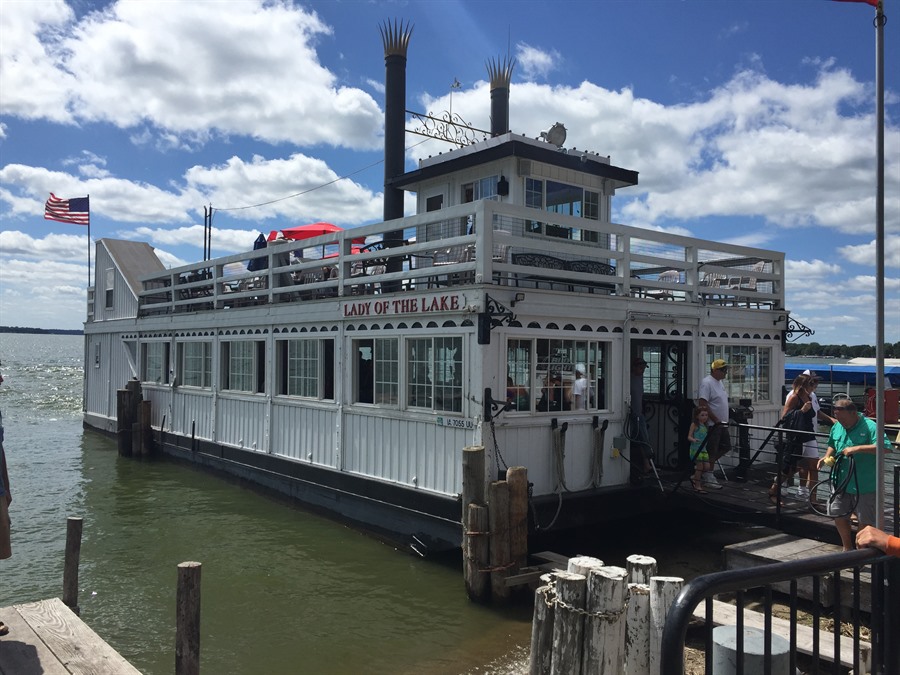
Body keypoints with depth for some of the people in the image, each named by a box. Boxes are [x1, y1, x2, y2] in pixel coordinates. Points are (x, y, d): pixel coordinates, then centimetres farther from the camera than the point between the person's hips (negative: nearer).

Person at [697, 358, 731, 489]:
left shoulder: (719, 382, 14)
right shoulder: (707, 383, -17)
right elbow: (702, 404, -24)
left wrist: (725, 420, 15)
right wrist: (716, 420, -21)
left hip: (722, 424, 10)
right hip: (712, 424, -10)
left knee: (726, 447, 14)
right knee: (712, 451, -3)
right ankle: (708, 478, 7)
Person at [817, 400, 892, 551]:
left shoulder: (869, 427, -16)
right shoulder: (837, 427, 5)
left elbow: (886, 447, -28)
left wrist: (857, 448, -32)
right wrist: (827, 456, 2)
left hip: (864, 485, -6)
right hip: (841, 482, 7)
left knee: (865, 520, 5)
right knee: (838, 515, 14)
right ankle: (847, 548, 35)